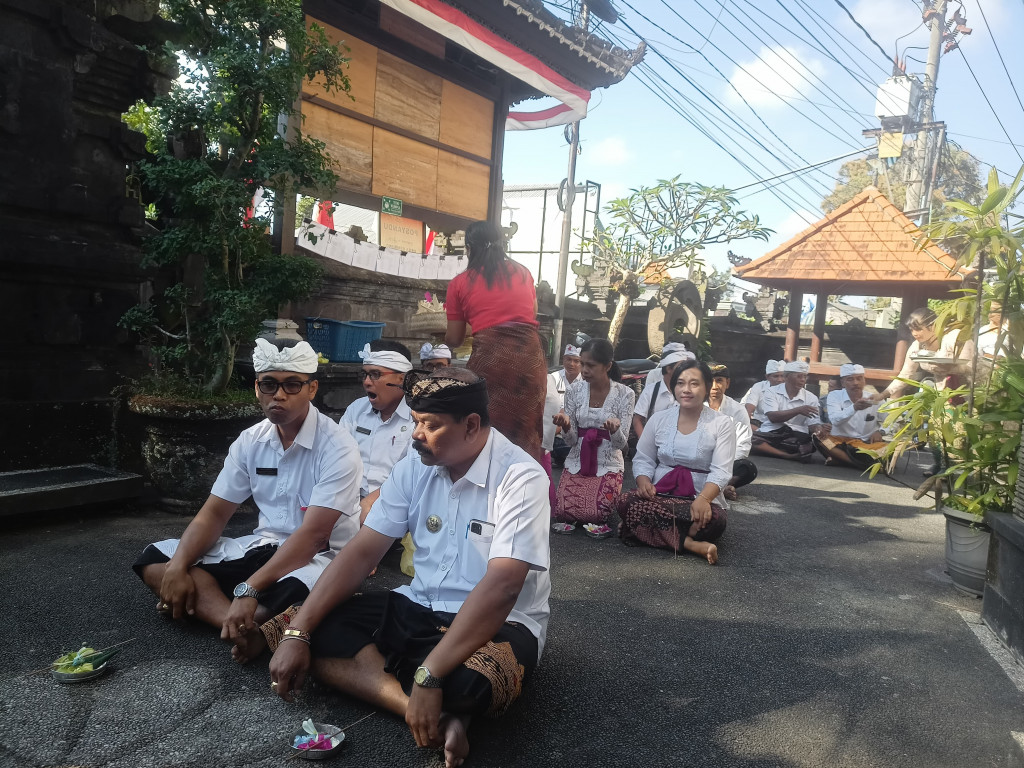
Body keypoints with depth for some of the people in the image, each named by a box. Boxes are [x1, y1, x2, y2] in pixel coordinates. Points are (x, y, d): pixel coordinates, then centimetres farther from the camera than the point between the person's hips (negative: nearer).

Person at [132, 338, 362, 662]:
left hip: (321, 557, -7)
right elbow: (215, 513, 4)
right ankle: (246, 629, -24)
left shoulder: (337, 448, -18)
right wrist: (177, 567, -14)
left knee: (295, 593, -42)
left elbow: (313, 535, -25)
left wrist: (249, 589, -32)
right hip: (264, 547, 7)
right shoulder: (250, 441, 1)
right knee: (155, 560, -5)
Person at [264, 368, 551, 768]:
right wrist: (297, 633, -13)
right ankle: (439, 716, -23)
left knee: (463, 681, -41)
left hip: (499, 624, -7)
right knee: (308, 627, -13)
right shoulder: (415, 467, -1)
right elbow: (361, 552, -4)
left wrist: (429, 676, -34)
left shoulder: (521, 477, -20)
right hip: (419, 608, 7)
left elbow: (500, 588, -29)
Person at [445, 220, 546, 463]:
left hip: (490, 357, -3)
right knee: (526, 429, 13)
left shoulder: (460, 283, 8)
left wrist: (441, 343, 33)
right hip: (529, 354, 3)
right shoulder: (523, 272, 17)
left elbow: (454, 340, 11)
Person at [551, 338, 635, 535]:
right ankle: (570, 518, 18)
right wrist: (566, 426, -24)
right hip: (577, 462, 2)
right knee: (562, 511, -19)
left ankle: (596, 521, 15)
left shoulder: (624, 394, -9)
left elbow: (621, 443, -9)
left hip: (608, 464, -2)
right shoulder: (575, 390, -3)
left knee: (595, 514, -22)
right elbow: (571, 441, -1)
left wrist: (615, 430, -32)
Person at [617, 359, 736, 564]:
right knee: (627, 501, -31)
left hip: (700, 499, -2)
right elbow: (643, 460, 10)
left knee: (714, 519, -37)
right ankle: (692, 544, -29)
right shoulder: (659, 419, 9)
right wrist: (644, 481, -14)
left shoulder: (722, 424, 0)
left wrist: (703, 499, -27)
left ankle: (645, 531, -20)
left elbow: (721, 471, -8)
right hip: (660, 494, 2)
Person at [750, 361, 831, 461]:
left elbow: (812, 423, 6)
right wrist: (798, 410, -21)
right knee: (751, 440, -36)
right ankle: (792, 456, -33)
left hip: (797, 435, 1)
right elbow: (773, 417, -10)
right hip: (771, 433, -1)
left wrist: (818, 429, -19)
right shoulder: (771, 392, 5)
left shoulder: (811, 398, 12)